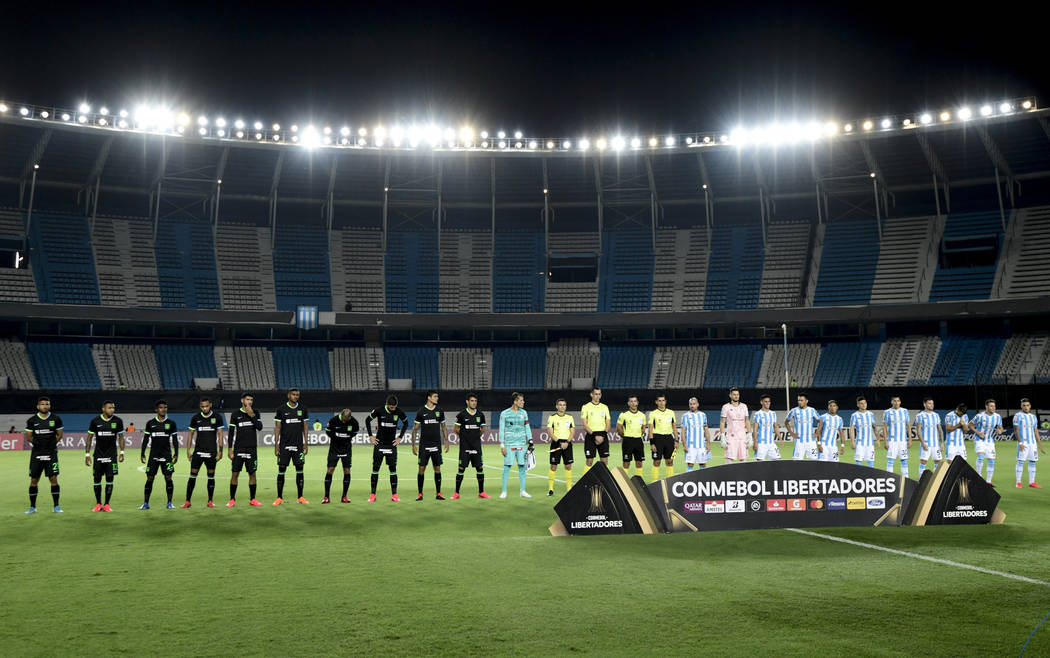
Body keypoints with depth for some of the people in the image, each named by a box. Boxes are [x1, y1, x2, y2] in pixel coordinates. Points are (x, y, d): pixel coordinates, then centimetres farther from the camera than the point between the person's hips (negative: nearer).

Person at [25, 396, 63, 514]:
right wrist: (39, 444, 7)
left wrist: (51, 443, 6)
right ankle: (32, 507, 16)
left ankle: (56, 506, 2)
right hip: (36, 454, 1)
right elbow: (28, 438, 9)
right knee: (34, 480, 4)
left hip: (51, 454, -1)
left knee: (53, 479, -6)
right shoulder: (32, 420, 0)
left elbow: (59, 435, 11)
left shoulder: (56, 419, 0)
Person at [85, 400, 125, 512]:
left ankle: (106, 505, 7)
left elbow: (121, 437, 8)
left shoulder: (118, 421, 0)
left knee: (110, 479, -1)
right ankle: (98, 504, 15)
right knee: (97, 479, 2)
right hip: (98, 455, 0)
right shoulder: (95, 421, -2)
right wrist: (87, 454, 0)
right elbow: (89, 438, 4)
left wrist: (121, 452, 2)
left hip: (112, 455, 0)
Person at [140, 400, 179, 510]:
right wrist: (143, 454, 4)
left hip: (167, 455, 0)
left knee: (168, 478, -3)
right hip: (153, 455, 0)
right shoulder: (150, 423, 5)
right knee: (149, 478, -1)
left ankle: (169, 502, 5)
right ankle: (146, 503, 7)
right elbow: (145, 439, 9)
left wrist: (176, 454, 1)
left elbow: (175, 439, 7)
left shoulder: (171, 423, 4)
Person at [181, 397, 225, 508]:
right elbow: (191, 434, 9)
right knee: (192, 475, -3)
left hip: (211, 452, 0)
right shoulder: (195, 418, 4)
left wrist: (220, 451, -4)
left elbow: (220, 435, 2)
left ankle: (210, 501, 13)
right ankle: (188, 501, 2)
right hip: (198, 452, 1)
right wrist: (188, 450, 4)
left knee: (211, 476, 4)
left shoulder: (217, 417, 1)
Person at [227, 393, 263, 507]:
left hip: (252, 449, 1)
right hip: (238, 449, -1)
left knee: (252, 474, 3)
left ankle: (252, 499, 12)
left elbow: (260, 427, -6)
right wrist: (230, 449, -3)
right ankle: (232, 500, 9)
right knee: (235, 474, -1)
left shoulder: (256, 413, 7)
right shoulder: (235, 414, 2)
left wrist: (252, 416, -16)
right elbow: (231, 432, 2)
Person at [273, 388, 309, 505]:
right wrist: (276, 444, -3)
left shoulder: (303, 409, 7)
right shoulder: (281, 409, 0)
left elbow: (305, 427, 10)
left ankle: (300, 497, 9)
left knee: (300, 470, 1)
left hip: (298, 445, 2)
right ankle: (279, 498, 8)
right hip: (284, 445, -2)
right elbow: (277, 427, 2)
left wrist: (306, 443, 4)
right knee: (281, 470, 0)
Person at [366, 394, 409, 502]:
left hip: (392, 445, 1)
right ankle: (373, 494, 7)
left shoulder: (399, 412, -7)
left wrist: (400, 437, 5)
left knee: (393, 469, -1)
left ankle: (394, 494, 3)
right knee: (375, 468, 1)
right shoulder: (379, 411, -11)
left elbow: (406, 423, 11)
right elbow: (367, 420, 5)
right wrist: (370, 435, 1)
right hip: (379, 444, -1)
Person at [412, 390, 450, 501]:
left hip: (436, 445, 2)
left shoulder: (439, 411, 6)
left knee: (437, 468, 3)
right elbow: (415, 429, 2)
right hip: (424, 445, -2)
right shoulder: (421, 411, -2)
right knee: (422, 468, -2)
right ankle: (420, 494, 7)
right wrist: (413, 445, -3)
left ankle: (438, 494, 10)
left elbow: (444, 428, 13)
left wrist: (446, 442, 6)